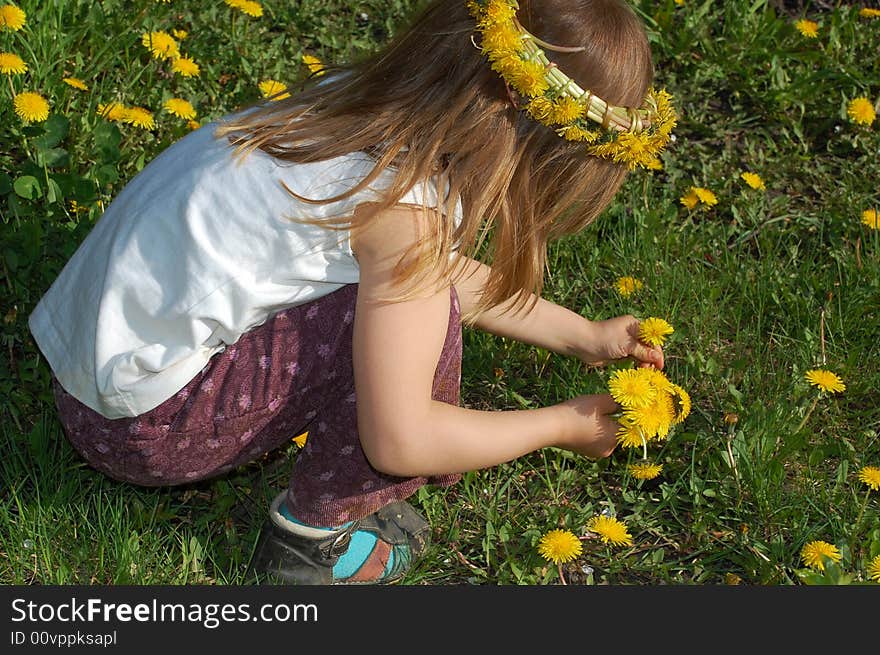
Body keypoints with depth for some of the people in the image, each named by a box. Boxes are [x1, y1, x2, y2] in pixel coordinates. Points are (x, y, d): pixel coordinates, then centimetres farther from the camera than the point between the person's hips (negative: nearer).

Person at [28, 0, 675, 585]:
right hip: (140, 426, -8)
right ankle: (310, 538, -1)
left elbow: (446, 269, 16)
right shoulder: (404, 208, -25)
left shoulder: (377, 103, 0)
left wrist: (583, 335, 19)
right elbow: (399, 440, -23)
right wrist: (563, 424, -8)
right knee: (417, 313, -19)